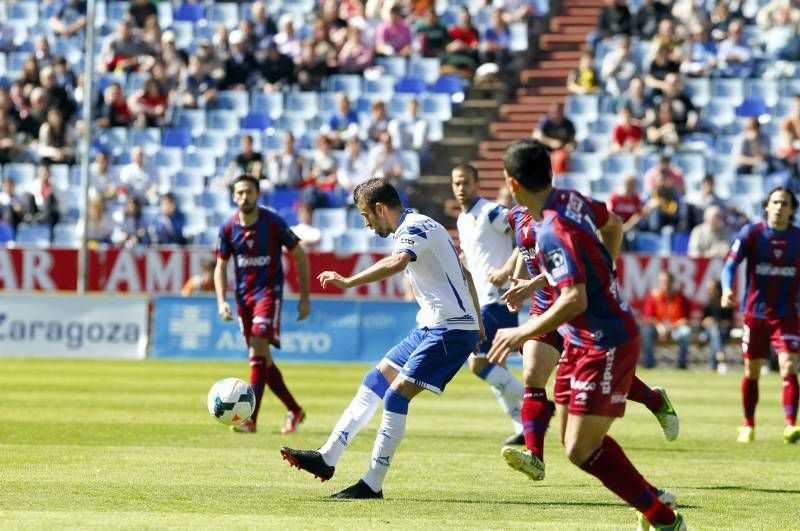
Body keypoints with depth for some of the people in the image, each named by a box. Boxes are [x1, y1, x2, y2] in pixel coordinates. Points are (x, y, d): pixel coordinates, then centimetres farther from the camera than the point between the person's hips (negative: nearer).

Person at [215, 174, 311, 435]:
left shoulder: (273, 223, -10)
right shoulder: (228, 228, 0)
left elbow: (300, 256, -2)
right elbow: (221, 267, 8)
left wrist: (305, 298, -3)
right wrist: (221, 301, -7)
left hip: (269, 291, -5)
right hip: (243, 296, 5)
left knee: (258, 351, -20)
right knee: (262, 359, 9)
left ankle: (251, 419, -23)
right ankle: (294, 410, 25)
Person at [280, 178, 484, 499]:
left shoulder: (414, 229, -15)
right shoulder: (422, 226, 17)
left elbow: (397, 262, -39)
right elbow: (465, 276, 25)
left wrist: (349, 282, -40)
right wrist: (477, 323, 31)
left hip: (450, 330, -11)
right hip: (432, 327, 11)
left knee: (395, 396, -13)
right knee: (375, 381, 12)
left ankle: (373, 484, -9)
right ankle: (327, 459, 13)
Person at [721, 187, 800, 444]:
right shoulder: (751, 233, -4)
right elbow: (731, 264, -12)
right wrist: (727, 289, -30)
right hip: (755, 313, 0)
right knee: (752, 372, 8)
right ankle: (748, 425, 23)